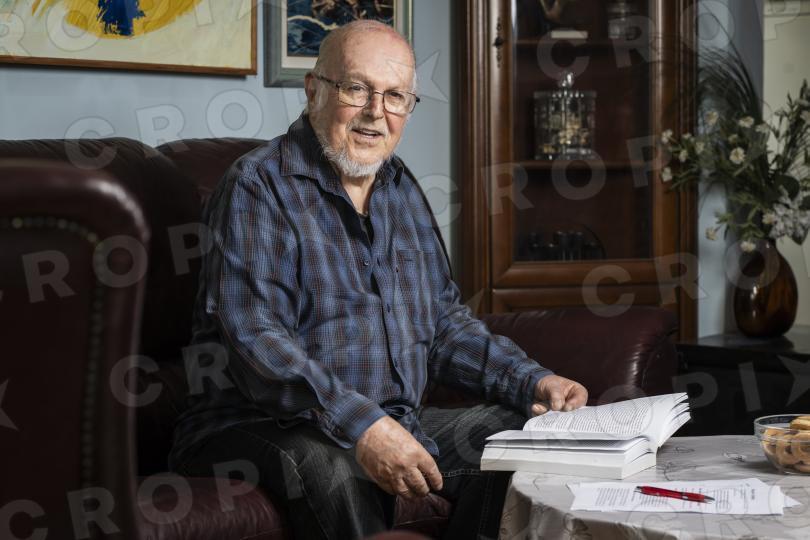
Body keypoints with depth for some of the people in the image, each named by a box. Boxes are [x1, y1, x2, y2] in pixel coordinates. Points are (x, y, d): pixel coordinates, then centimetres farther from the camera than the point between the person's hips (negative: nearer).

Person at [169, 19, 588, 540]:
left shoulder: (402, 189, 16)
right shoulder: (259, 185, -10)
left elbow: (445, 321, 21)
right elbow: (253, 338, -22)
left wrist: (532, 381, 4)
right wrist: (359, 424, -34)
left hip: (397, 423, 8)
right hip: (264, 428, -7)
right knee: (331, 469, -38)